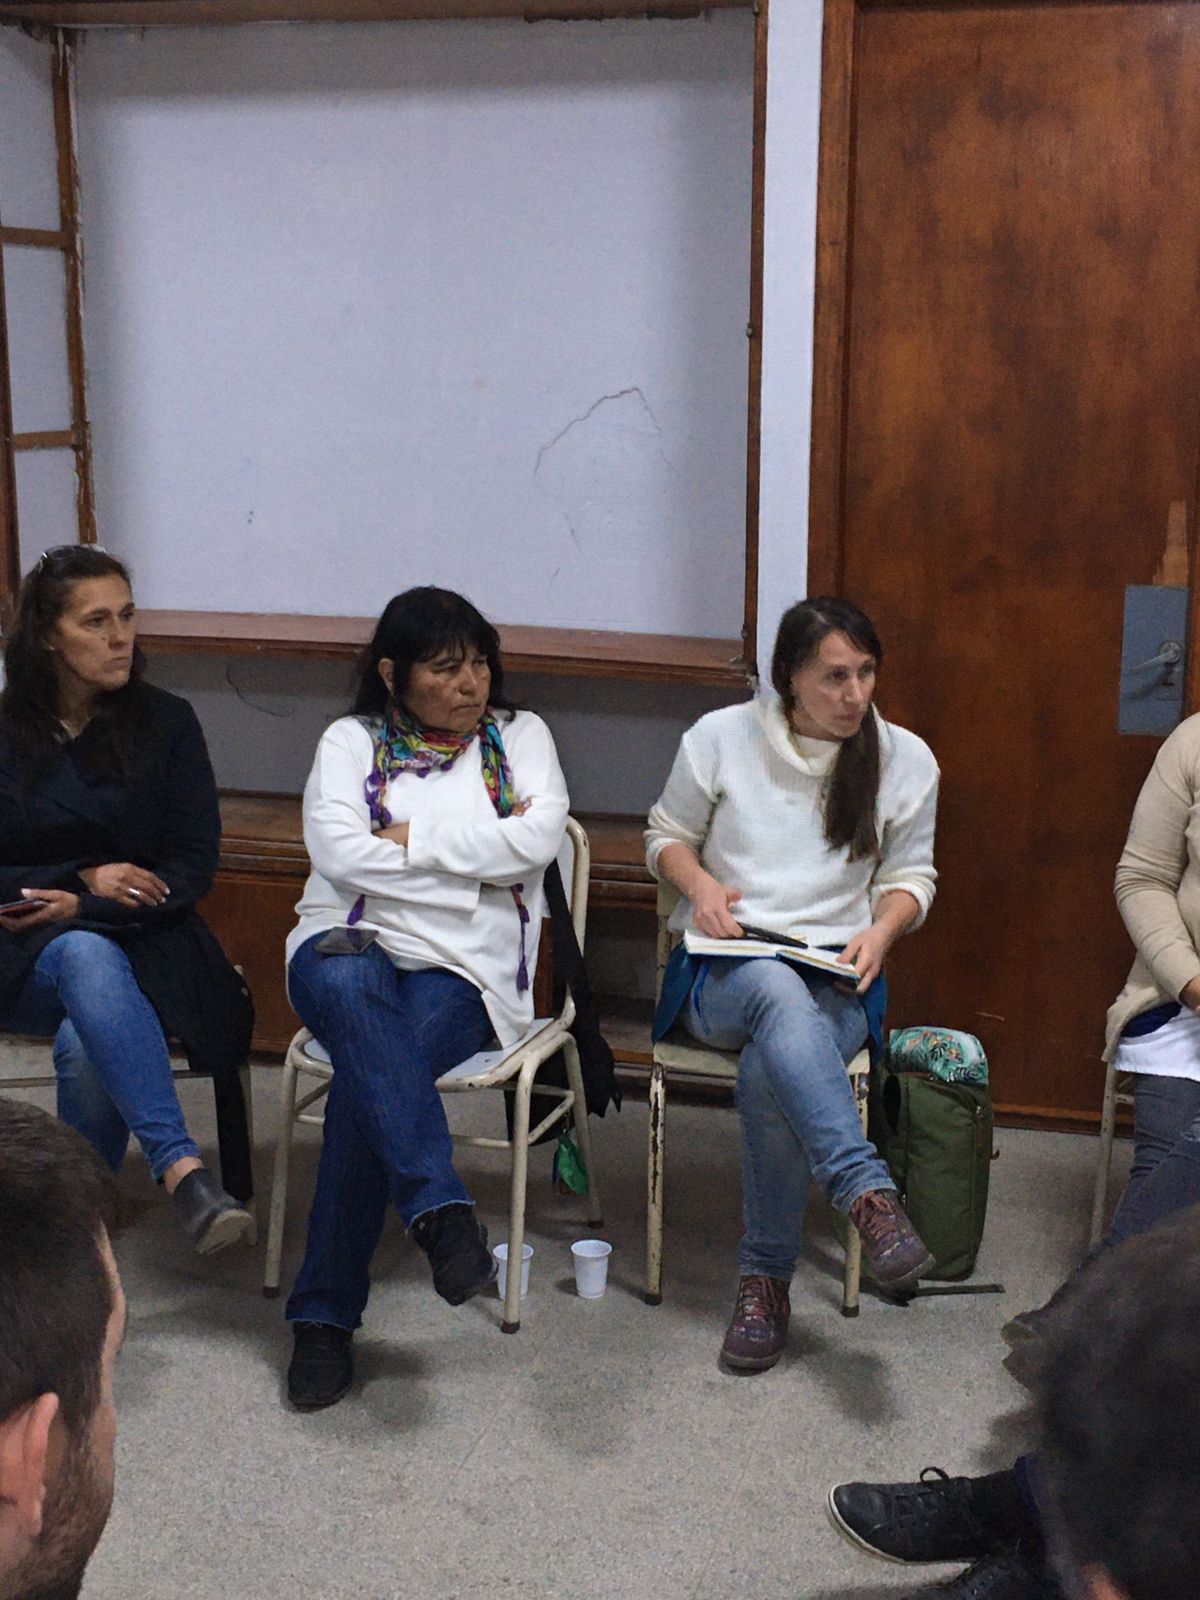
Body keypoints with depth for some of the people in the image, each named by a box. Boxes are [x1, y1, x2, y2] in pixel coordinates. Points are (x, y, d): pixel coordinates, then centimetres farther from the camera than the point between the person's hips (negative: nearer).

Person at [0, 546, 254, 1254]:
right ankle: (184, 1170, -49)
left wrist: (82, 907, -11)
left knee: (87, 1046, -34)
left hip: (142, 941, 1)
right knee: (85, 958, -38)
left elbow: (195, 867, 1)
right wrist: (84, 880, -12)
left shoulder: (165, 721, 4)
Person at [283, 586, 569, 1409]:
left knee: (369, 1074, -29)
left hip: (463, 967, 0)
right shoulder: (352, 742, 12)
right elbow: (340, 853, -7)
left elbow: (538, 841, -5)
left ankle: (326, 1315, -23)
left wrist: (414, 837, -4)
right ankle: (441, 1208, -47)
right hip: (351, 943, 1)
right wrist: (479, 856, -3)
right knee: (350, 990, -38)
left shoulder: (520, 735, 14)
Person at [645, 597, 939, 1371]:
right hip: (724, 973, 0)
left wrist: (882, 929, -8)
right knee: (775, 990, -40)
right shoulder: (722, 737, 1)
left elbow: (911, 874, 14)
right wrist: (701, 884, -9)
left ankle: (768, 1280, -20)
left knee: (768, 1073, -34)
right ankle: (869, 1193, -46)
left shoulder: (907, 759, 5)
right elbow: (667, 835, 13)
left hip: (838, 981, 1)